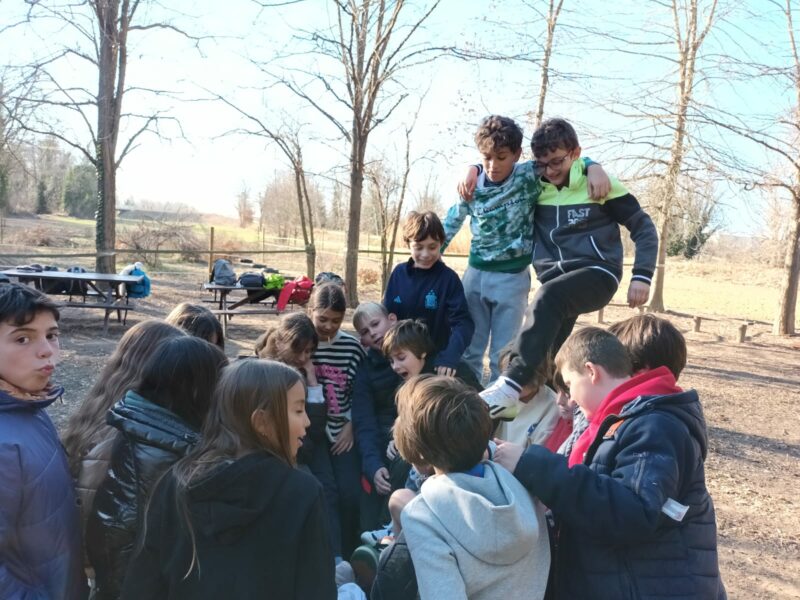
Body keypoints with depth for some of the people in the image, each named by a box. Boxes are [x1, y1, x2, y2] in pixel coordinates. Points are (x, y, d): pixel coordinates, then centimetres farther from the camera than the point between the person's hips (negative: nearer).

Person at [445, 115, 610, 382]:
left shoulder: (530, 176, -12)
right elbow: (451, 224, 10)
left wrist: (594, 168, -28)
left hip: (513, 278, -3)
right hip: (475, 273, 3)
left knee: (502, 355, 4)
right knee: (469, 350, 12)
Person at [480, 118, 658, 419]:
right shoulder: (535, 185, 7)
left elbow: (644, 227, 1)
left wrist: (642, 276, -9)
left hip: (597, 273, -5)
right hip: (555, 281, 6)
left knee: (549, 296, -35)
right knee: (547, 355, -4)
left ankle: (511, 386, -43)